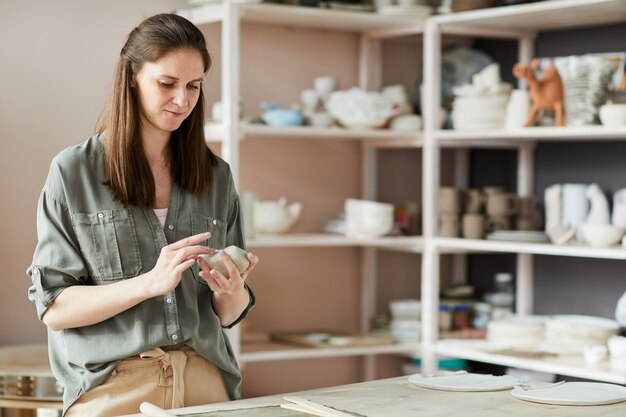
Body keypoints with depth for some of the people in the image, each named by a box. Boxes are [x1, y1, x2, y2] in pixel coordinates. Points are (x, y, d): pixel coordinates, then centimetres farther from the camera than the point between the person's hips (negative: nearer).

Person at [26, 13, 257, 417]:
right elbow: (54, 309, -8)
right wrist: (150, 282, -21)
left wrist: (230, 291, -13)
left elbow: (228, 314, 10)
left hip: (204, 382, 3)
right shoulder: (73, 172, -4)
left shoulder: (216, 176, 6)